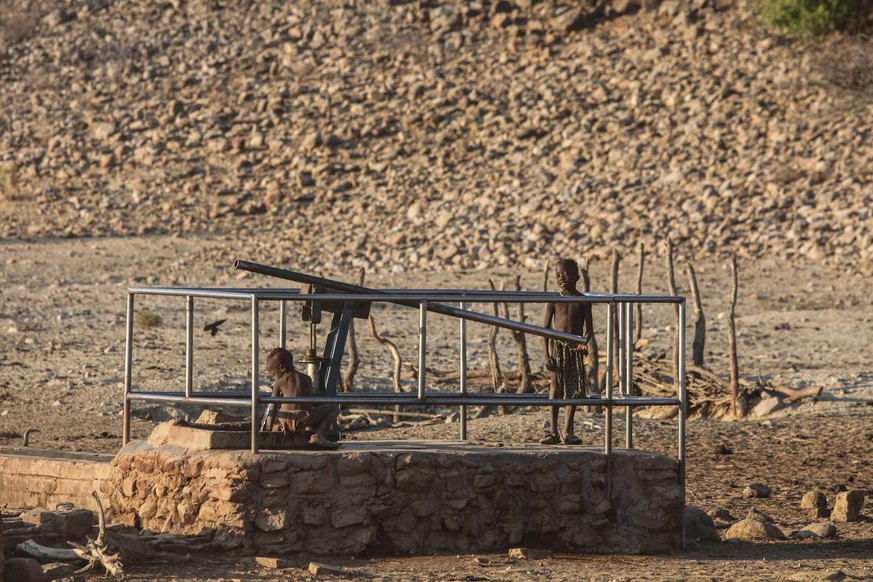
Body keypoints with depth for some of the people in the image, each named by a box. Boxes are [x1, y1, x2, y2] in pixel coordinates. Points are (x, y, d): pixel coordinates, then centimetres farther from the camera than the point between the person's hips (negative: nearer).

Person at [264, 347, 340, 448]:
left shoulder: (279, 383, 8)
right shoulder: (306, 378, 14)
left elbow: (273, 408, 8)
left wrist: (269, 430, 15)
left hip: (285, 423, 1)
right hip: (303, 421, -1)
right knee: (334, 408, 15)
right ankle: (319, 434, -6)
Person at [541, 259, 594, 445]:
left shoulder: (583, 301, 2)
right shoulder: (554, 301, 1)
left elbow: (589, 328, 1)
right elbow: (546, 328, 1)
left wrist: (584, 341, -21)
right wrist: (547, 354, -7)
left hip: (576, 348, 1)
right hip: (557, 346, -1)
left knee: (574, 389, 2)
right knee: (556, 387, -4)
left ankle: (568, 432, 10)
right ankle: (553, 431, 0)